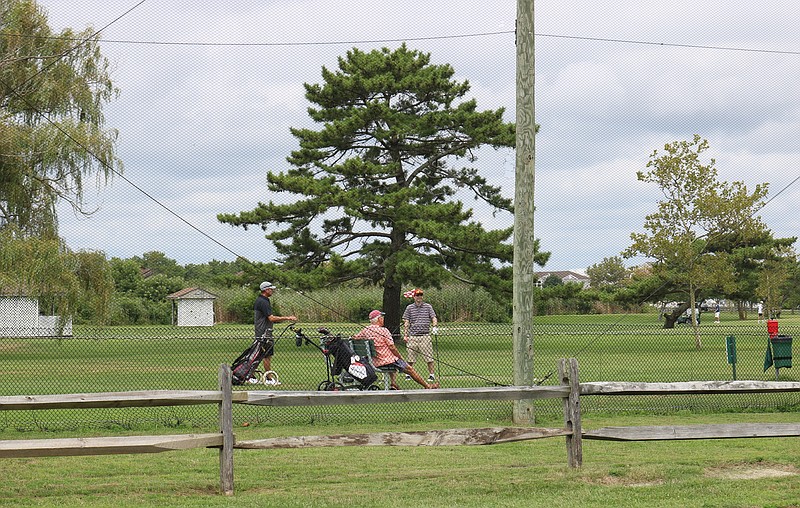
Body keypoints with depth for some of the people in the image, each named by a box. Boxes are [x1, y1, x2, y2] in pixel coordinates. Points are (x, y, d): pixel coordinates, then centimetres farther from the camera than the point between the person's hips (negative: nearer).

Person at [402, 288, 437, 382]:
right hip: (413, 336, 1)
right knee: (410, 358, 3)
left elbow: (434, 318, 1)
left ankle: (431, 374, 4)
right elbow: (406, 322, 9)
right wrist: (405, 335, 2)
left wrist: (434, 327, -19)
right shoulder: (409, 308, 9)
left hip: (425, 336, -1)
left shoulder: (428, 307, 7)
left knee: (428, 356, -4)